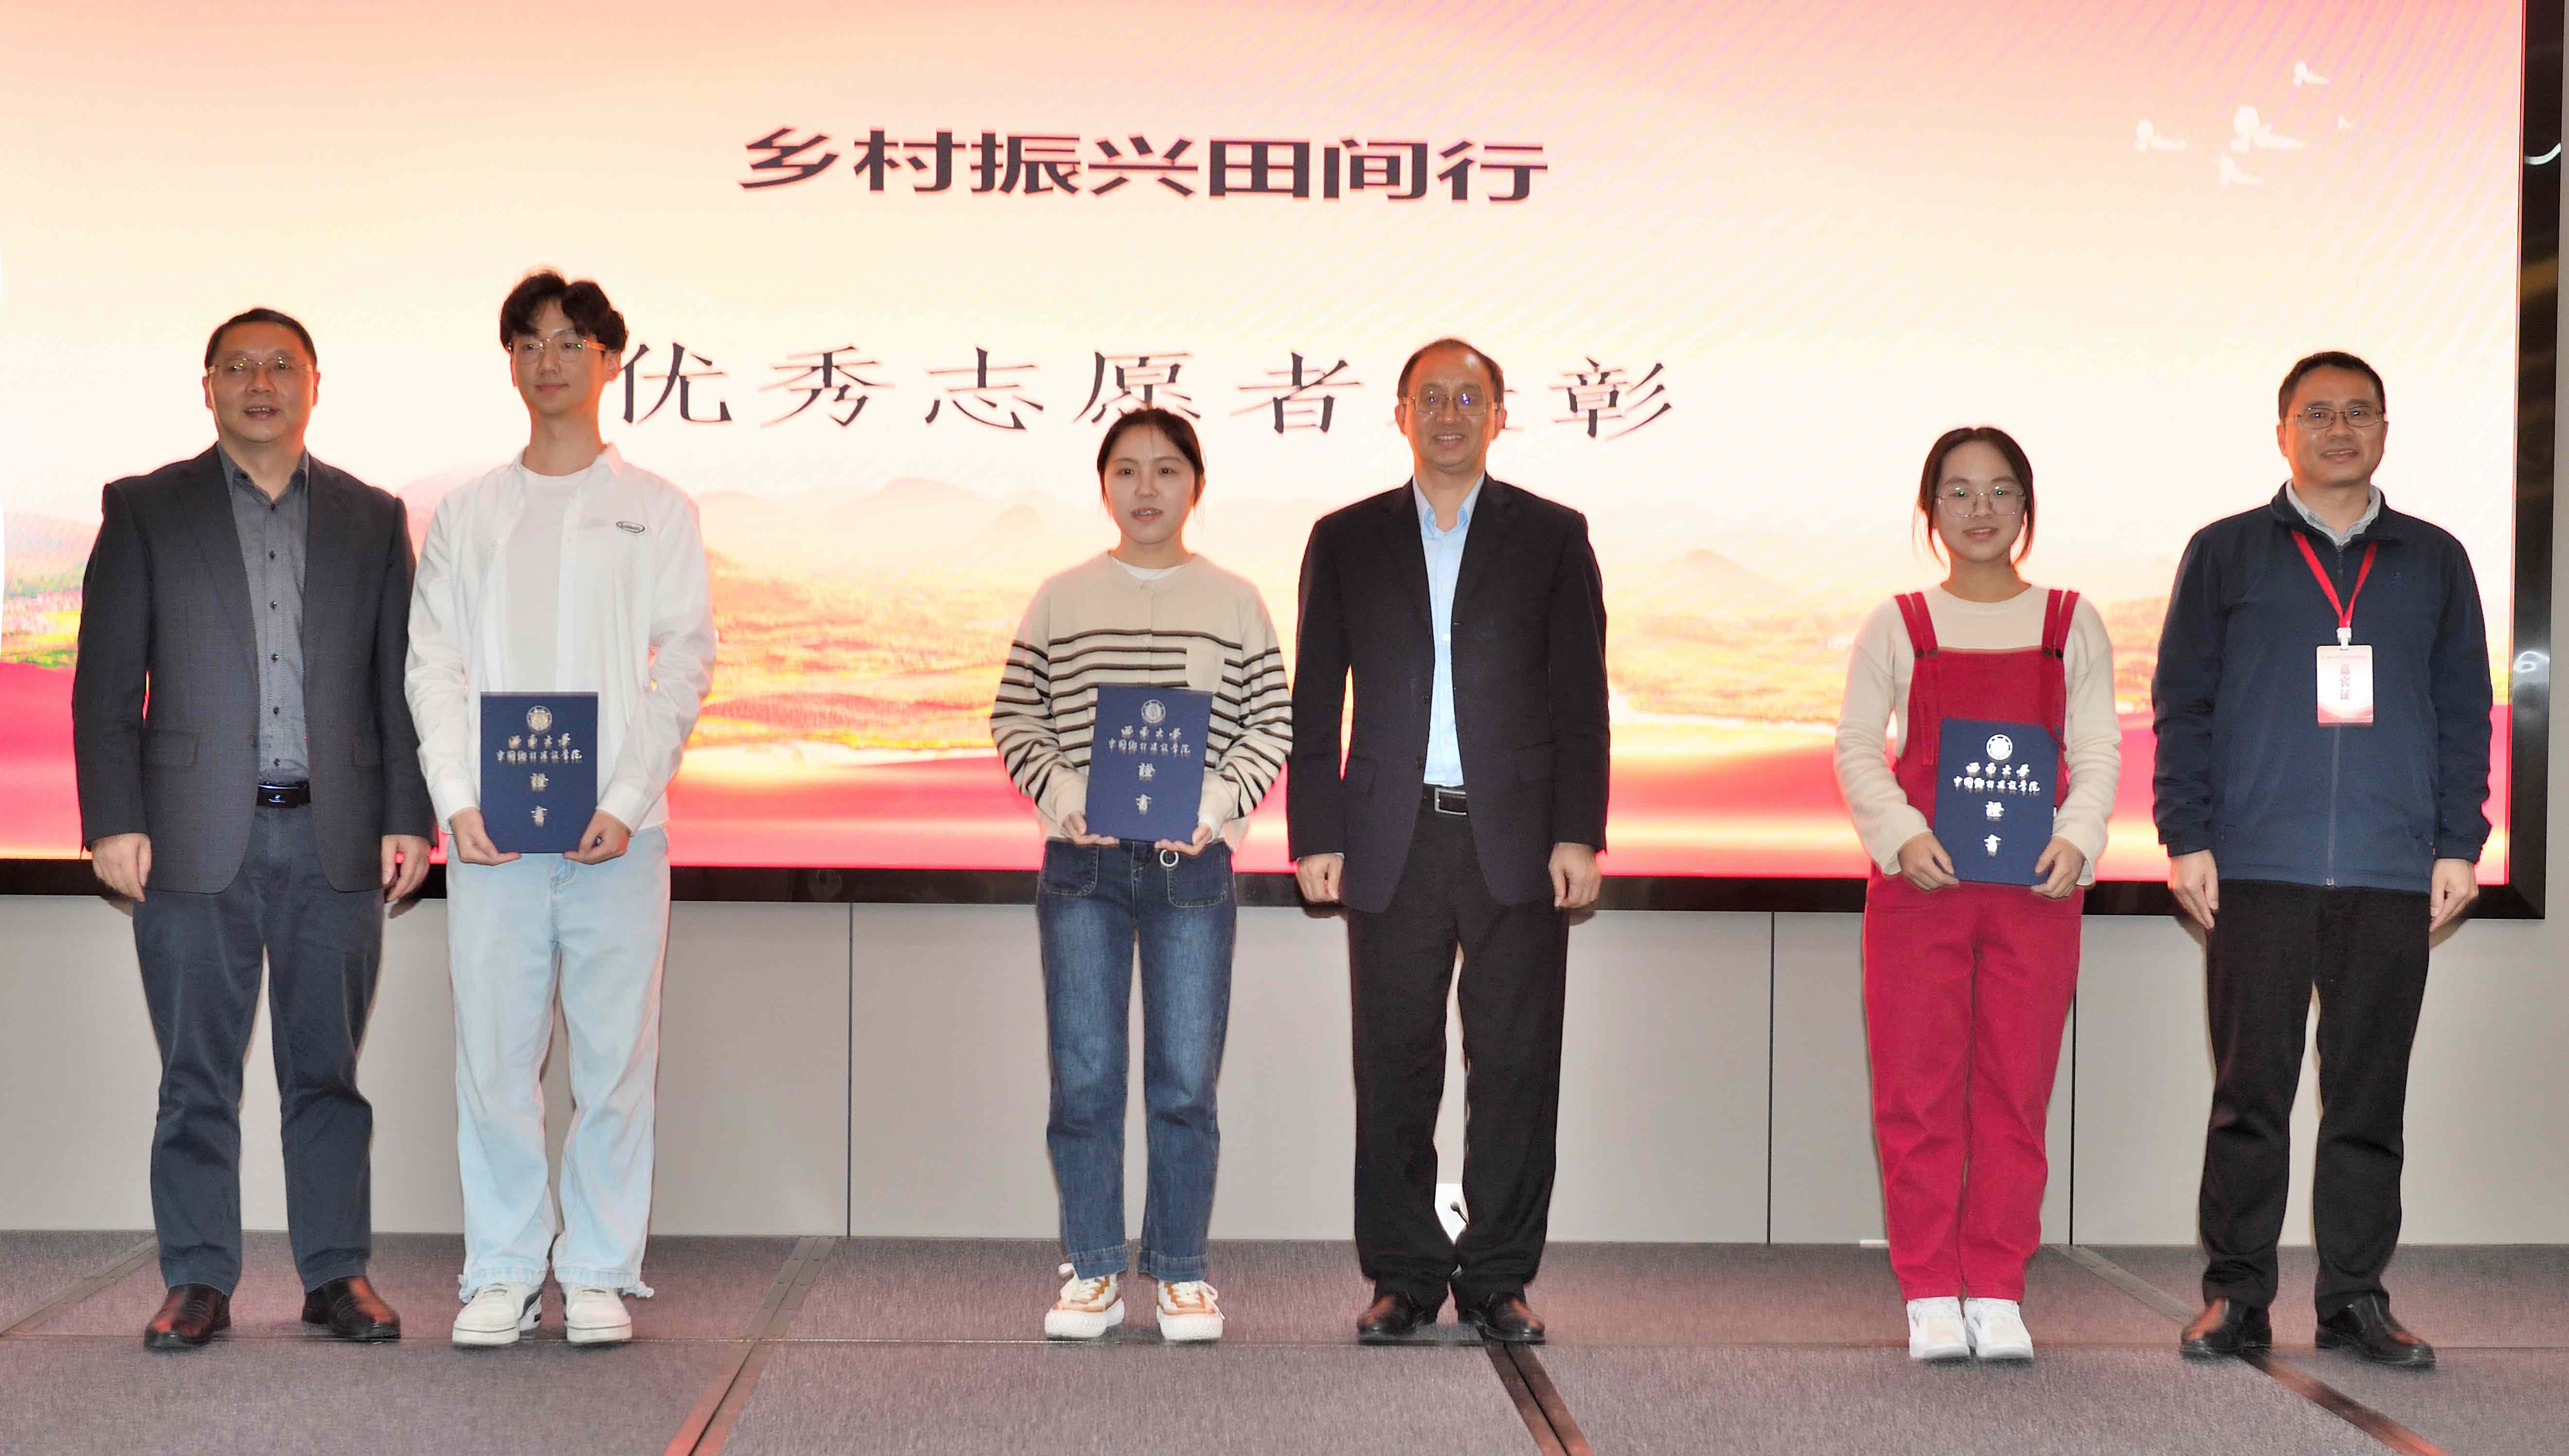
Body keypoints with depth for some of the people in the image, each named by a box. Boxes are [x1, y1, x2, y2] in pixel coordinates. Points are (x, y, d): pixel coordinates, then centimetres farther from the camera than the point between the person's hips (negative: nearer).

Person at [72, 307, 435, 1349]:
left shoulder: (372, 519, 12)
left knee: (327, 1069, 6)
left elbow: (399, 683, 10)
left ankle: (337, 1275, 13)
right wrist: (114, 822, -6)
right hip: (197, 838, -1)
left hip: (334, 839, 1)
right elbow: (106, 682, 2)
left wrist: (408, 820, 2)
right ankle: (199, 1283, 11)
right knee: (197, 1075, 3)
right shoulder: (145, 511, 7)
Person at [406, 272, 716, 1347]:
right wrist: (459, 801, -6)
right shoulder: (466, 515, 14)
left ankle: (599, 1271, 9)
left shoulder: (656, 511, 9)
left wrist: (627, 803, -10)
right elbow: (434, 665, 9)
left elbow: (685, 663, 1)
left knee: (616, 1057, 0)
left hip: (618, 829, -1)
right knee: (494, 1056, 2)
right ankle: (501, 1271, 11)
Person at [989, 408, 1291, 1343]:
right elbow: (1013, 714, 8)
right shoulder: (1062, 600, 8)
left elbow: (1274, 722, 6)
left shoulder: (1234, 602, 8)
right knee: (1083, 1075, 1)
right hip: (1081, 863, 0)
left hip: (1191, 863, 0)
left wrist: (1220, 799, -10)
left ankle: (1181, 1272, 13)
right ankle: (1093, 1272, 12)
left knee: (1186, 1081, 1)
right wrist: (1056, 785, -9)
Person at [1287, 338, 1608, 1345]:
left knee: (1516, 1064, 1)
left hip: (1517, 842, -1)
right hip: (1393, 842, 1)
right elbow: (1315, 703, 8)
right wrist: (1316, 836, 0)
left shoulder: (1552, 537, 8)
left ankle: (1499, 1278, 10)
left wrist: (1578, 835, -4)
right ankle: (1402, 1277, 13)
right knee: (1395, 1068, 3)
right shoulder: (1347, 541, 11)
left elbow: (1580, 698, 4)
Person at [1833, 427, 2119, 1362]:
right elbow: (1856, 746, 2)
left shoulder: (2070, 624, 11)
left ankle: (1997, 1293, 9)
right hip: (1919, 878, -1)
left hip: (2036, 885, 1)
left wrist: (2077, 838, -12)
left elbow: (2097, 749, 6)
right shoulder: (1898, 625, 8)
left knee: (2017, 1090, 2)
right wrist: (1901, 834, -14)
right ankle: (1930, 1296, 5)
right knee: (1918, 1088, -2)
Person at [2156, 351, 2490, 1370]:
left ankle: (2356, 1297, 12)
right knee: (2250, 1092, 0)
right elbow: (2182, 705, 6)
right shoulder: (2225, 555, 9)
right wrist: (2187, 838, -3)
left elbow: (2464, 714, 14)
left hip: (2393, 877, 2)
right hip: (2256, 867, -2)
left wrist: (2459, 845, 5)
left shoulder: (2434, 562, 15)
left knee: (2370, 1097, 4)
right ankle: (2237, 1297, 7)